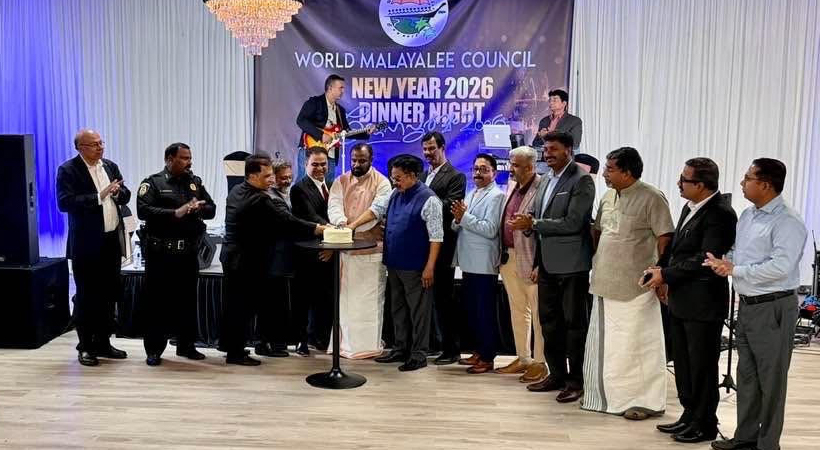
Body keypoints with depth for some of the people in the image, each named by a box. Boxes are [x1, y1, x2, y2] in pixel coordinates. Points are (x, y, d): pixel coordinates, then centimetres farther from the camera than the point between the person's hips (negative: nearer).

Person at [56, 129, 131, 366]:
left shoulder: (111, 166, 11)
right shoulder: (68, 170, -7)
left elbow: (126, 196, 11)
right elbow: (64, 202, -18)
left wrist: (117, 192, -11)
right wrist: (99, 196, -23)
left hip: (112, 240, 6)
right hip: (86, 243, -6)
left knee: (108, 294, 12)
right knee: (86, 296, 3)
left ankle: (103, 343, 23)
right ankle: (85, 347, 14)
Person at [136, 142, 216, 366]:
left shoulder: (195, 182, 12)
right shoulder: (153, 183, -3)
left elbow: (212, 209, 10)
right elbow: (143, 210, -17)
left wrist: (199, 208, -11)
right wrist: (175, 213, -22)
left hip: (189, 252, 5)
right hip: (160, 253, -4)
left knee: (187, 299, 12)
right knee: (157, 300, 2)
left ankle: (186, 345, 24)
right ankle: (154, 349, 13)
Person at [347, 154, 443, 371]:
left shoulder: (428, 199, -14)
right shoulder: (395, 194, 9)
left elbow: (436, 236, -16)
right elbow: (376, 209, 14)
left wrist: (430, 267, -18)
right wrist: (354, 224, 0)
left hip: (415, 267, -8)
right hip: (394, 264, 8)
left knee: (418, 310, 2)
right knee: (398, 308, 16)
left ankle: (418, 354, 12)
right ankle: (400, 349, 28)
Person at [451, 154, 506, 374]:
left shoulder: (496, 196, -8)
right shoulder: (470, 195, 17)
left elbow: (490, 230, -20)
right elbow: (458, 228, 17)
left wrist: (465, 217, -17)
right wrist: (458, 219, -5)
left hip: (484, 264, -8)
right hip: (469, 262, 8)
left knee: (486, 312, 1)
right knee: (472, 310, 15)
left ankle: (487, 357, 10)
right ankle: (478, 351, 27)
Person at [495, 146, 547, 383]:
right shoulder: (511, 185, 11)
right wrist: (502, 255, 15)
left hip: (530, 260, -9)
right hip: (508, 257, 9)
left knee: (537, 313, 2)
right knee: (517, 311, 17)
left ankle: (540, 362, 13)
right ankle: (523, 358, 29)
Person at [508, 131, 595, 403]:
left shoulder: (581, 181, -10)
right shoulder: (547, 180, 15)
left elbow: (573, 223, -19)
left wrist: (533, 223, -17)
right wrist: (527, 223, -2)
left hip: (571, 264, -8)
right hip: (547, 263, 8)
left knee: (574, 322, 1)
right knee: (549, 321, 14)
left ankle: (576, 381, 12)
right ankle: (557, 374, 27)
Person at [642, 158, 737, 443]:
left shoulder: (720, 214, -18)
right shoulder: (690, 208, 10)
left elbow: (705, 259, -22)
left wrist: (665, 275, -16)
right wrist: (662, 273, 2)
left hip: (703, 304, -9)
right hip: (680, 301, 9)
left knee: (702, 366, 5)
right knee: (683, 364, 17)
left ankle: (704, 425, 19)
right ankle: (689, 416, 31)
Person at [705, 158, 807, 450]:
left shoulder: (787, 222, -16)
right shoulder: (747, 216, 11)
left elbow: (780, 267, -24)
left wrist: (734, 270, -18)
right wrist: (723, 262, -5)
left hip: (773, 308, -8)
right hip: (747, 304, 8)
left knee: (770, 379, 4)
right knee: (746, 375, 17)